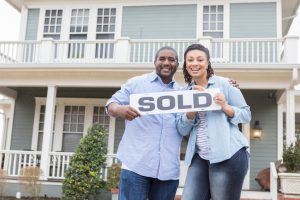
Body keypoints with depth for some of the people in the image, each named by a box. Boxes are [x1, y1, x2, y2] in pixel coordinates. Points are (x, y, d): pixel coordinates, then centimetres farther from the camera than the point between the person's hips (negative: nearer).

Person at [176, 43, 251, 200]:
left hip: (228, 155, -3)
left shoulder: (224, 84, 1)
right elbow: (182, 130, 4)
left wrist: (225, 107, -15)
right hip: (199, 157, 4)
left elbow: (246, 114, 2)